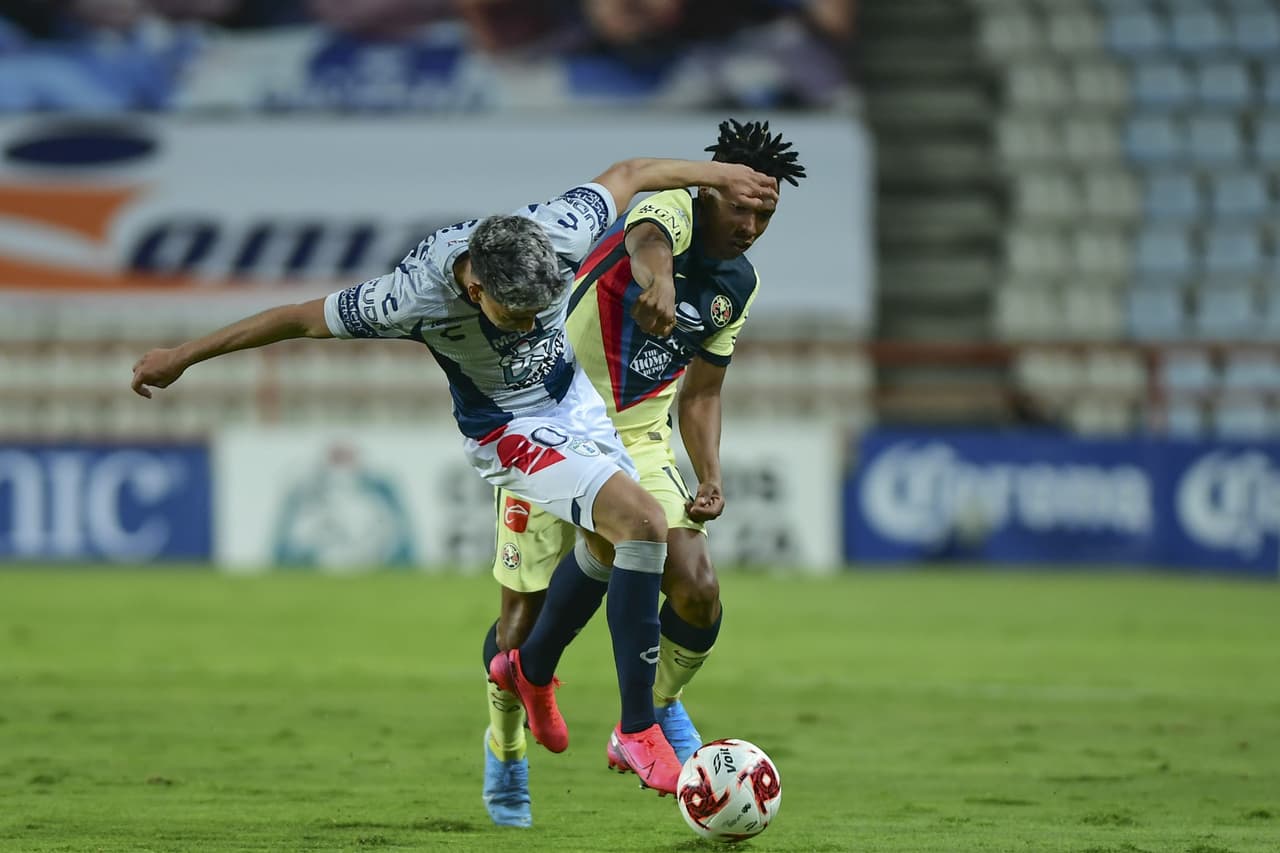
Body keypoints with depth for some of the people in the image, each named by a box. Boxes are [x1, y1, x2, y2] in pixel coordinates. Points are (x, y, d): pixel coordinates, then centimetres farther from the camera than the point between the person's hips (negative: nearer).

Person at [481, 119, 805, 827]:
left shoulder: (740, 285, 6)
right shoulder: (675, 208, -15)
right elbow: (647, 236, -42)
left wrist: (710, 478, -2)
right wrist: (656, 277, -66)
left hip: (641, 438, 5)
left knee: (698, 591, -15)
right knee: (527, 612, -1)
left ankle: (655, 709, 13)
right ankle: (505, 744, 26)